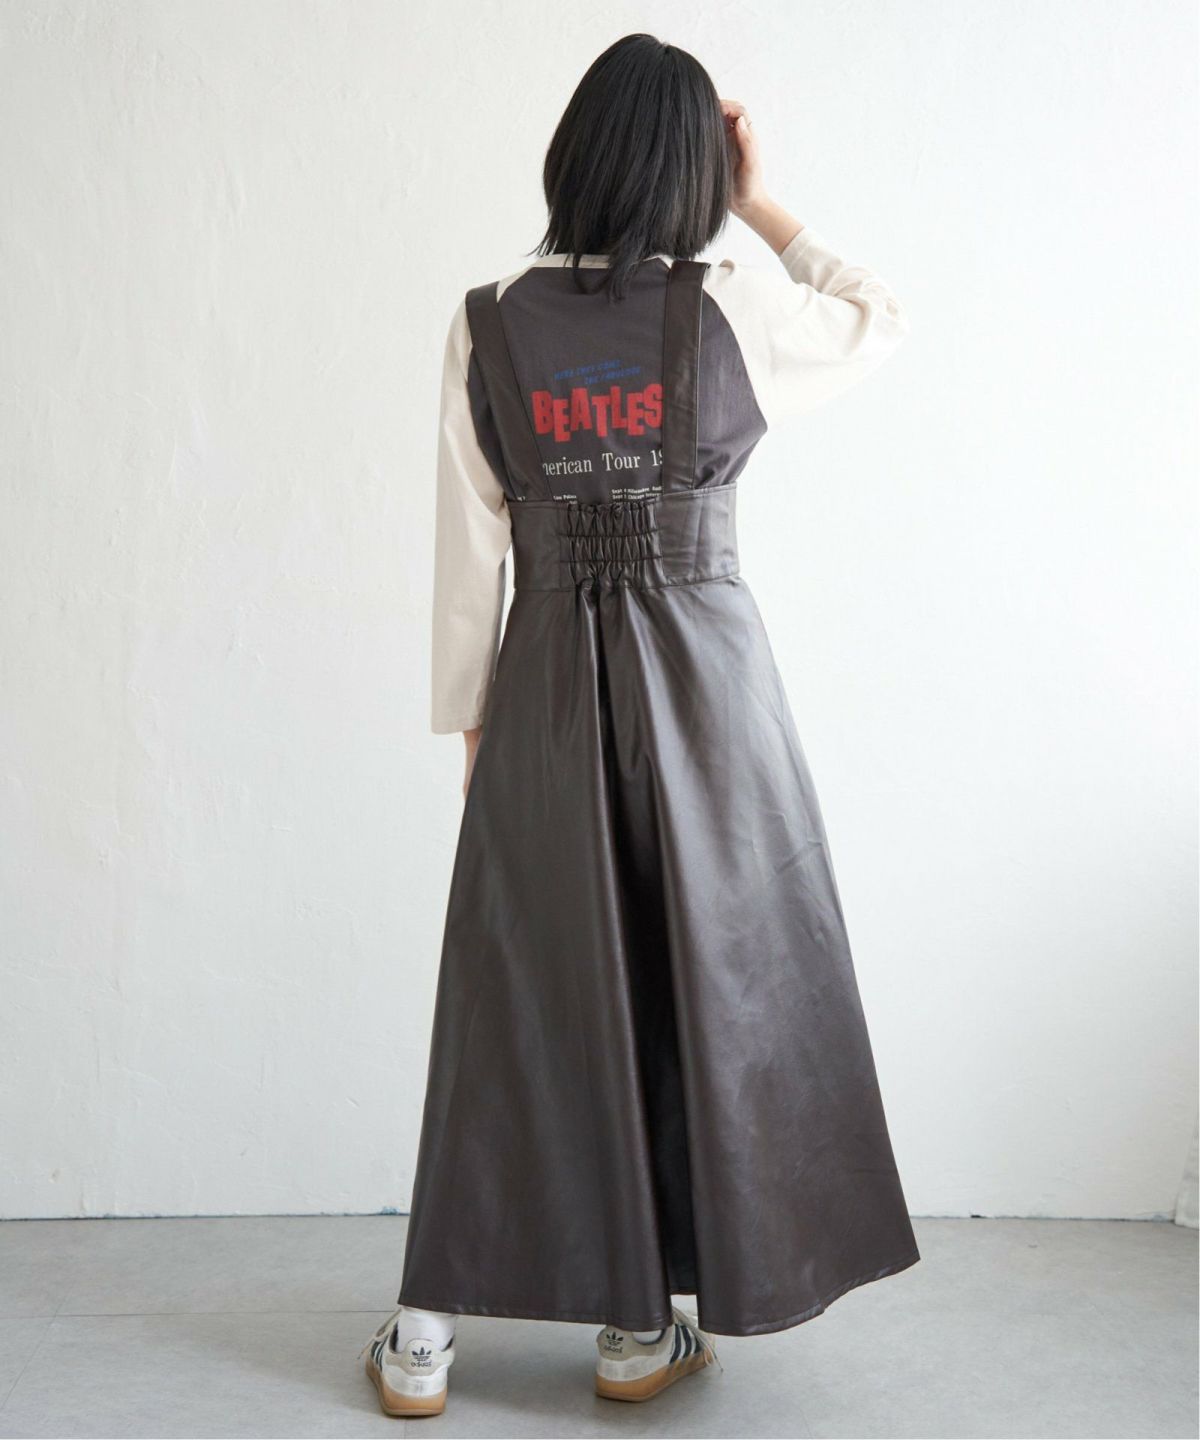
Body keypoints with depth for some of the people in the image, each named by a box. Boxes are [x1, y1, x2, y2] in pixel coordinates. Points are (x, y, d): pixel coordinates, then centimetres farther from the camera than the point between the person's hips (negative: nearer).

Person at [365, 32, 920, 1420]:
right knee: (696, 979, 10)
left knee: (518, 983, 10)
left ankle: (428, 1332, 18)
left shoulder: (490, 323, -3)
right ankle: (643, 1327, 22)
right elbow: (885, 318, 14)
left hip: (546, 687, 2)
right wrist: (767, 209, 13)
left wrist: (467, 722, 8)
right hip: (703, 677, -1)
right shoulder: (731, 311, -6)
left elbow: (468, 550, -1)